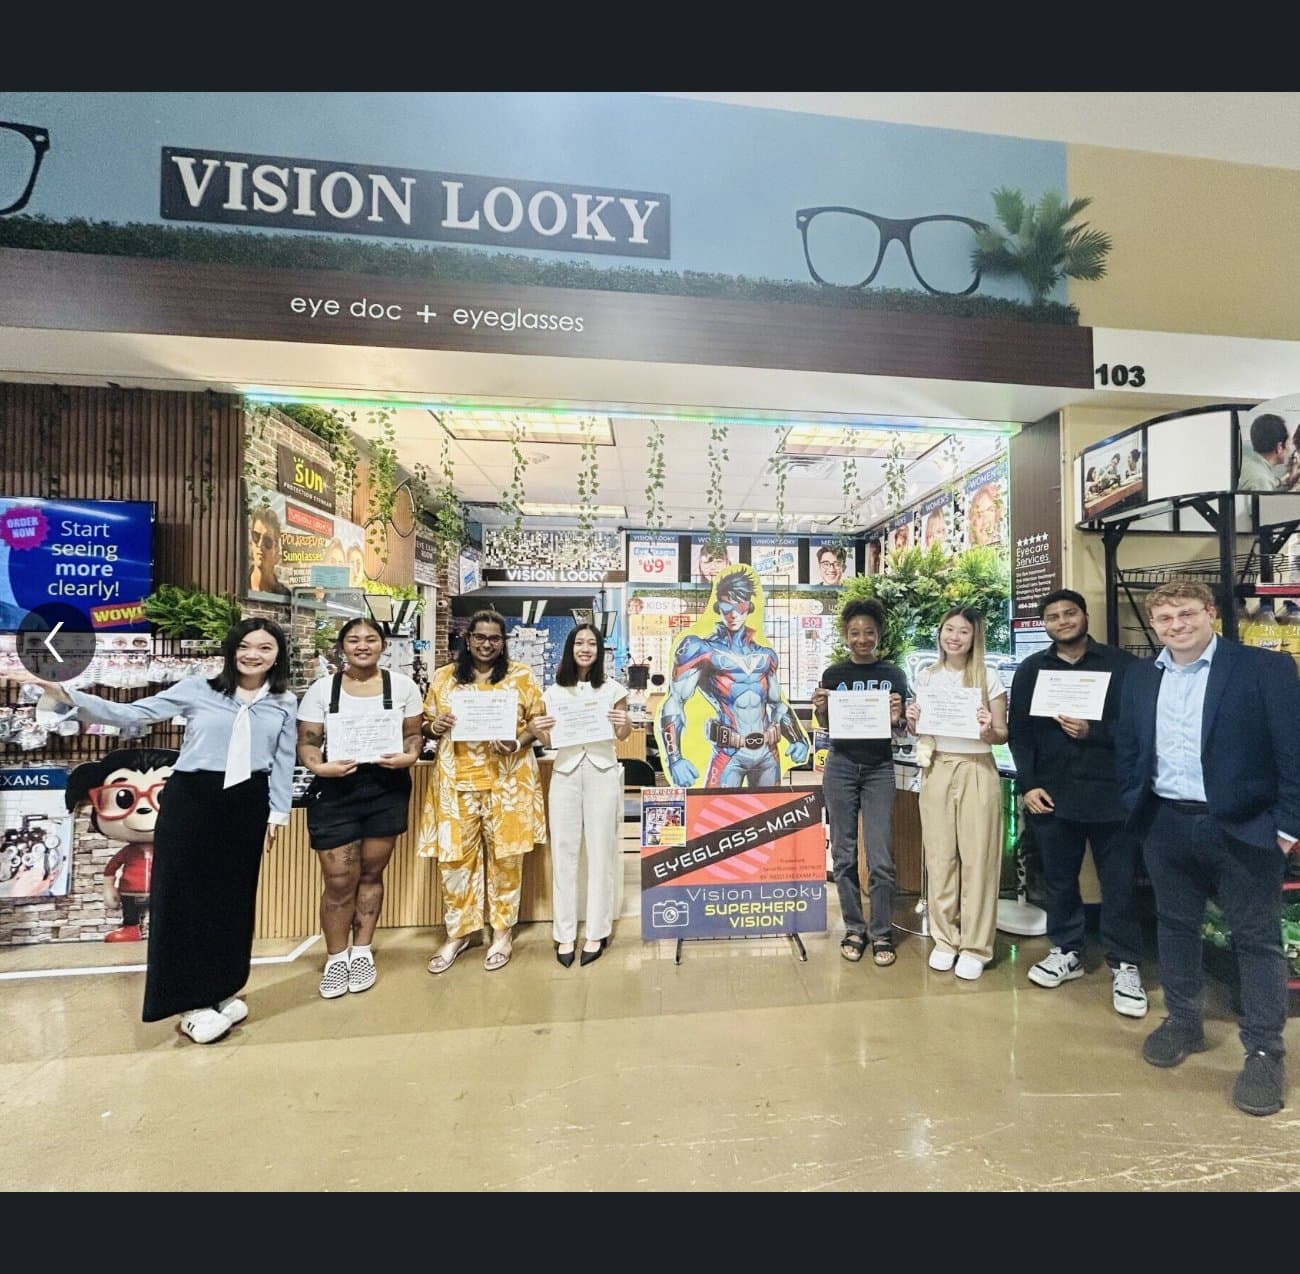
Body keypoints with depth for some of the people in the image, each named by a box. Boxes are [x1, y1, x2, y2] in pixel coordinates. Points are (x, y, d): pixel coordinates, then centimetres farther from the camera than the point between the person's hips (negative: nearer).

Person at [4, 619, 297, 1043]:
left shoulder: (285, 703, 4)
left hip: (247, 805, 2)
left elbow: (283, 762, 6)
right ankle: (193, 1002, 15)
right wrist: (64, 694, -11)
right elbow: (130, 714, -2)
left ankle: (221, 990, 28)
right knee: (184, 896, 2)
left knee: (233, 897, 11)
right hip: (190, 799, -1)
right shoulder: (196, 689, -1)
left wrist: (278, 811, 4)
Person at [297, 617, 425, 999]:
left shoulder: (402, 686, 3)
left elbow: (414, 733, 5)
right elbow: (306, 741, 1)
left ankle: (362, 953, 30)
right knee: (339, 881, 2)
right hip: (334, 790, -1)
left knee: (371, 873, 12)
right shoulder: (322, 688, 2)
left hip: (387, 788, 1)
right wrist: (319, 767, -18)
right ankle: (336, 958, 24)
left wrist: (408, 756, -15)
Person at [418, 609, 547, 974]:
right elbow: (427, 722, 13)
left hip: (507, 780, -1)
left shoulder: (522, 675, 2)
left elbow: (538, 722, 2)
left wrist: (517, 743, -16)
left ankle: (503, 931, 26)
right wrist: (436, 726, -10)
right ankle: (457, 932, 27)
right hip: (457, 779, 2)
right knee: (454, 856, 7)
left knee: (505, 855, 7)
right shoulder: (444, 676, 8)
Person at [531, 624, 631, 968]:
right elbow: (550, 742, 9)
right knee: (563, 853, 5)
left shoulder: (613, 690, 3)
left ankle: (596, 932, 17)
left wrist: (623, 724, -11)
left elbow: (623, 736, 10)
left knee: (601, 852, 4)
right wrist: (538, 731, -12)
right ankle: (564, 934, 18)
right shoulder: (554, 692, 7)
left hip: (602, 773, -1)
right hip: (565, 773, 2)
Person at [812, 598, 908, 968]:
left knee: (880, 858, -1)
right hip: (841, 767, 1)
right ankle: (854, 928, 22)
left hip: (879, 769, -1)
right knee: (843, 854, 7)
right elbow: (826, 727, 9)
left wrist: (897, 718, -15)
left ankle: (882, 933, 16)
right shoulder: (833, 674, 3)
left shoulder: (894, 675, 2)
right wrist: (820, 710, -13)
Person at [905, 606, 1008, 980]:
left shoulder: (988, 677, -2)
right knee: (939, 857, 8)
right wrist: (912, 721, -7)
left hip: (976, 771, -3)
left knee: (977, 858, 3)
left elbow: (1003, 735, 0)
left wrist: (988, 731, -21)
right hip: (936, 769, 3)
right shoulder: (926, 677, 7)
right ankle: (945, 939, 23)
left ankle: (975, 946, 18)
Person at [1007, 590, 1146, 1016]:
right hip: (1052, 793, 2)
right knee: (1059, 878, 12)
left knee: (1119, 882, 6)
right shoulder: (1031, 670, 7)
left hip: (1110, 792, -2)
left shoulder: (1120, 664, 1)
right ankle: (1066, 952, 29)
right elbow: (1019, 731, 4)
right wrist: (1027, 785, -3)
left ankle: (1124, 966, 22)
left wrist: (1093, 732, -18)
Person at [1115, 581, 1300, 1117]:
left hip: (1242, 827, -4)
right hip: (1166, 825, 4)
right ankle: (1182, 1022, 33)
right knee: (1174, 926, 16)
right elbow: (1126, 749, 11)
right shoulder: (1140, 676, 5)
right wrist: (1133, 807, 6)